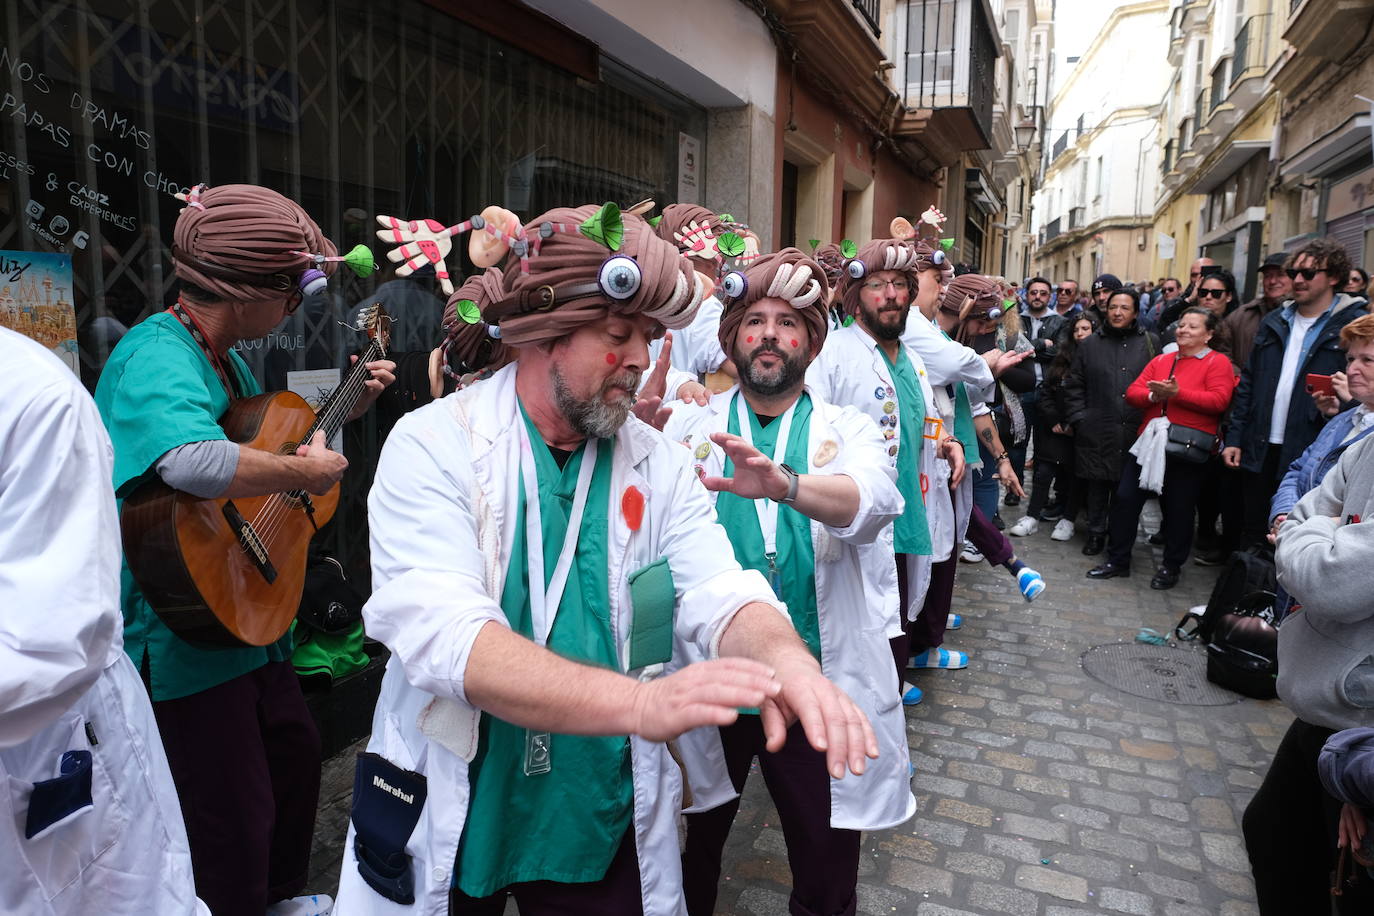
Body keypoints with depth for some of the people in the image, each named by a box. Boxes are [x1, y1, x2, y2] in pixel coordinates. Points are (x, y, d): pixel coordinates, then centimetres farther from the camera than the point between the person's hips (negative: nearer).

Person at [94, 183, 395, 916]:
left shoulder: (224, 357, 6)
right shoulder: (157, 356, -25)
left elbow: (256, 443, 21)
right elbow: (193, 462, -46)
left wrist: (346, 407, 10)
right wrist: (306, 471, -31)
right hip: (184, 630, -10)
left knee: (295, 753, 25)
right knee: (234, 823, 2)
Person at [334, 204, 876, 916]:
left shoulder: (659, 463, -2)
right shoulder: (433, 446, -16)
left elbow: (721, 593, -12)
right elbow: (443, 634, -28)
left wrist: (784, 657, -36)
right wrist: (639, 703, -42)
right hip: (453, 827, -3)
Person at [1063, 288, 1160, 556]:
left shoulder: (1150, 343, 8)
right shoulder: (1090, 344, 10)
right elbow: (1073, 385, 11)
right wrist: (1079, 418, 2)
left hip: (1135, 431, 0)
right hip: (1097, 431, 1)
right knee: (1096, 484, 5)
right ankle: (1096, 532, 19)